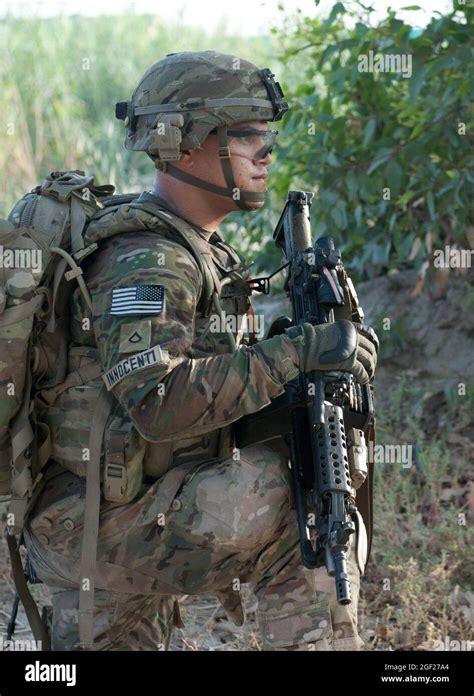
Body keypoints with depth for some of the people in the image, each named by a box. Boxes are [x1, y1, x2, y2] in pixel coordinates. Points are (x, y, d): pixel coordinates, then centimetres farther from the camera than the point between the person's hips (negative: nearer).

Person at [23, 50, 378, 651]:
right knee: (307, 522, -16)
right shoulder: (146, 262, -18)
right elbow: (156, 402, -32)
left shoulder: (203, 253, 14)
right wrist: (292, 356, -32)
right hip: (90, 525, -10)